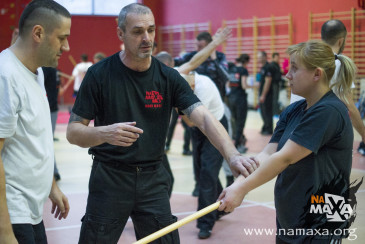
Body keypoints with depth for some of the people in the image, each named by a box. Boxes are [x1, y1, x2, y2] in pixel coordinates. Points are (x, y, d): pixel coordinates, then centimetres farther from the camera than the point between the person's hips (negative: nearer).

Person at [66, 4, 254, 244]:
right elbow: (73, 132, -8)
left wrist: (232, 155, -31)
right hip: (109, 177, -2)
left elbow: (204, 118, -13)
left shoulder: (168, 77, -2)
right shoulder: (99, 74, -8)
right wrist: (105, 133, -29)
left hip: (153, 178, 2)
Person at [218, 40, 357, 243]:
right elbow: (267, 155, -2)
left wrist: (242, 189, -21)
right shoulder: (293, 111, 7)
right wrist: (238, 184, -18)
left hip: (319, 227, -7)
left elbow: (284, 158, -22)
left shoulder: (328, 111, -18)